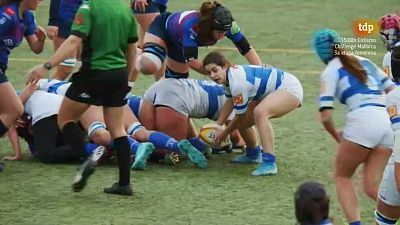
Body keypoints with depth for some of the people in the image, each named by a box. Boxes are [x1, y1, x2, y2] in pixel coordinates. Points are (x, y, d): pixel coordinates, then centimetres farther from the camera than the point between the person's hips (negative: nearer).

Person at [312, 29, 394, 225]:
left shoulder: (330, 71, 7)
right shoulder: (365, 62, 24)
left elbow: (325, 116, -1)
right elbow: (392, 90, 20)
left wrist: (338, 137, 15)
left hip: (362, 121, -5)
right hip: (389, 123, 5)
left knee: (341, 177, 14)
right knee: (372, 186, 7)